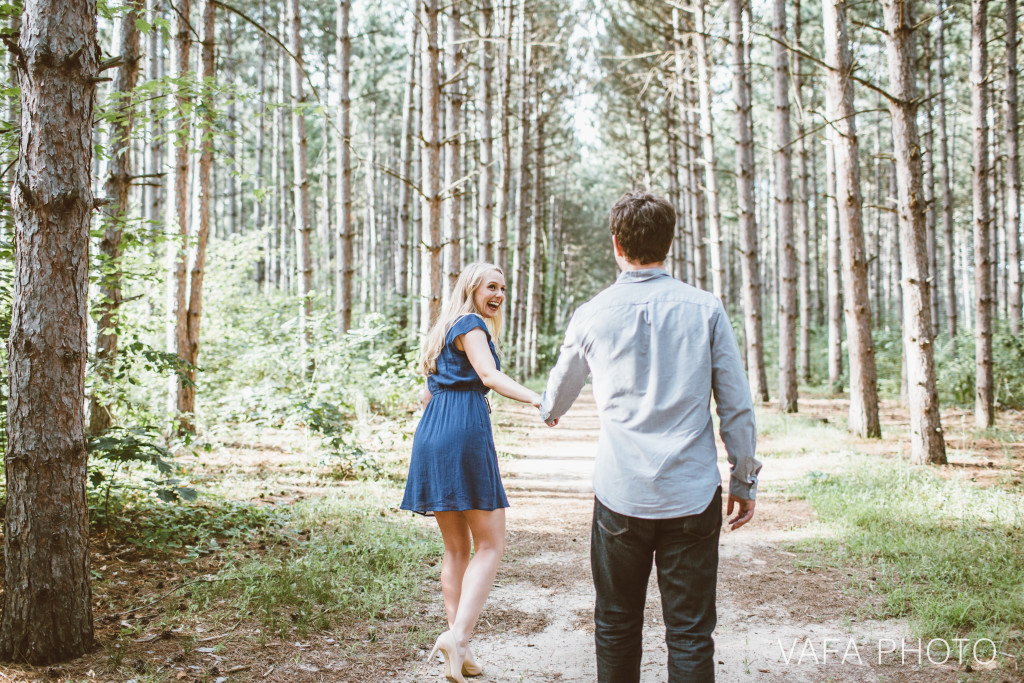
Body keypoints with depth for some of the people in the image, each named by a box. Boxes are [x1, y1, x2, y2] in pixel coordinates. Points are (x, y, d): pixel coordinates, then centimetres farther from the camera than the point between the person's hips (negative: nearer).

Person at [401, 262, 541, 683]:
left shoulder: (444, 331, 26)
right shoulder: (471, 324, -1)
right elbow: (489, 374, -18)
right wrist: (535, 398, -31)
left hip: (431, 434, 9)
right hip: (465, 431, -9)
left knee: (456, 549, 10)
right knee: (490, 545, -5)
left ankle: (458, 648, 9)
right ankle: (458, 634, -19)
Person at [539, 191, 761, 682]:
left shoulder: (592, 315, 2)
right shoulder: (705, 309, -1)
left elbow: (561, 387, 20)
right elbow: (736, 405, 0)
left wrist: (549, 413, 43)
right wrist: (744, 479, 12)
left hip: (620, 495, 1)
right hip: (692, 495, 0)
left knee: (616, 626, 15)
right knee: (690, 634, 6)